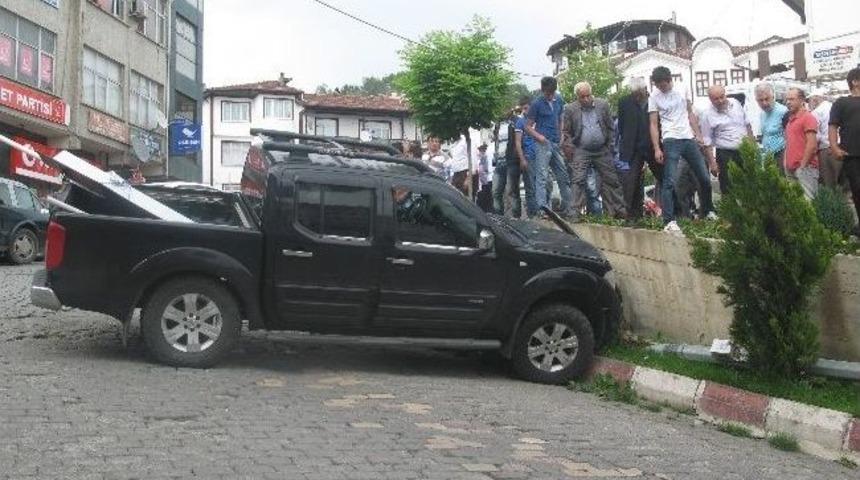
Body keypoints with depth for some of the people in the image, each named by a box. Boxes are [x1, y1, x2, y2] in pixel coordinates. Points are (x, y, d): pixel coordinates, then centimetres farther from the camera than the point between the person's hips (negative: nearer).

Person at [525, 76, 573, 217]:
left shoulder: (559, 100, 11)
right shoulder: (537, 104, -5)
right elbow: (528, 127, -2)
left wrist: (561, 136, 10)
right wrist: (538, 136, -19)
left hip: (556, 143, 6)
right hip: (542, 144, -6)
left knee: (563, 176, 9)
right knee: (542, 176, -11)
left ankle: (567, 208, 17)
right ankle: (542, 208, -16)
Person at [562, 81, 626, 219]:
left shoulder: (603, 105, 3)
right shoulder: (570, 109, -2)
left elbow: (611, 127, 9)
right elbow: (566, 132, 4)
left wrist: (611, 146, 4)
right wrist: (570, 148, -6)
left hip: (602, 151, 2)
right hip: (581, 151, -2)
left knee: (611, 180, 4)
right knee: (579, 181, -9)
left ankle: (619, 210, 11)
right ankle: (576, 212, -8)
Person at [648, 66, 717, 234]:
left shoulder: (682, 91, 9)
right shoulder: (654, 97, 1)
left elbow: (690, 114, 15)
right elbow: (654, 125, 0)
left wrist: (698, 135, 5)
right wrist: (657, 149, -8)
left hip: (689, 139, 4)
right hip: (671, 140, -4)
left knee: (705, 178, 8)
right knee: (669, 182, -11)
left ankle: (708, 211, 26)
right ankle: (669, 221, -12)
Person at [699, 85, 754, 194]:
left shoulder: (736, 103, 3)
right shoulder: (707, 115, -10)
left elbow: (747, 125, 15)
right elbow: (707, 142, -9)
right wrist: (712, 163, -13)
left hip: (745, 151, 4)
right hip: (726, 155, -4)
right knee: (728, 189, -1)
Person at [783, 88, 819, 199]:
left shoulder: (808, 117, -7)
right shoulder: (790, 119, 19)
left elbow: (812, 144, -14)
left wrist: (802, 165, -14)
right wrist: (786, 162, 12)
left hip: (804, 168, -9)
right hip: (791, 169, 9)